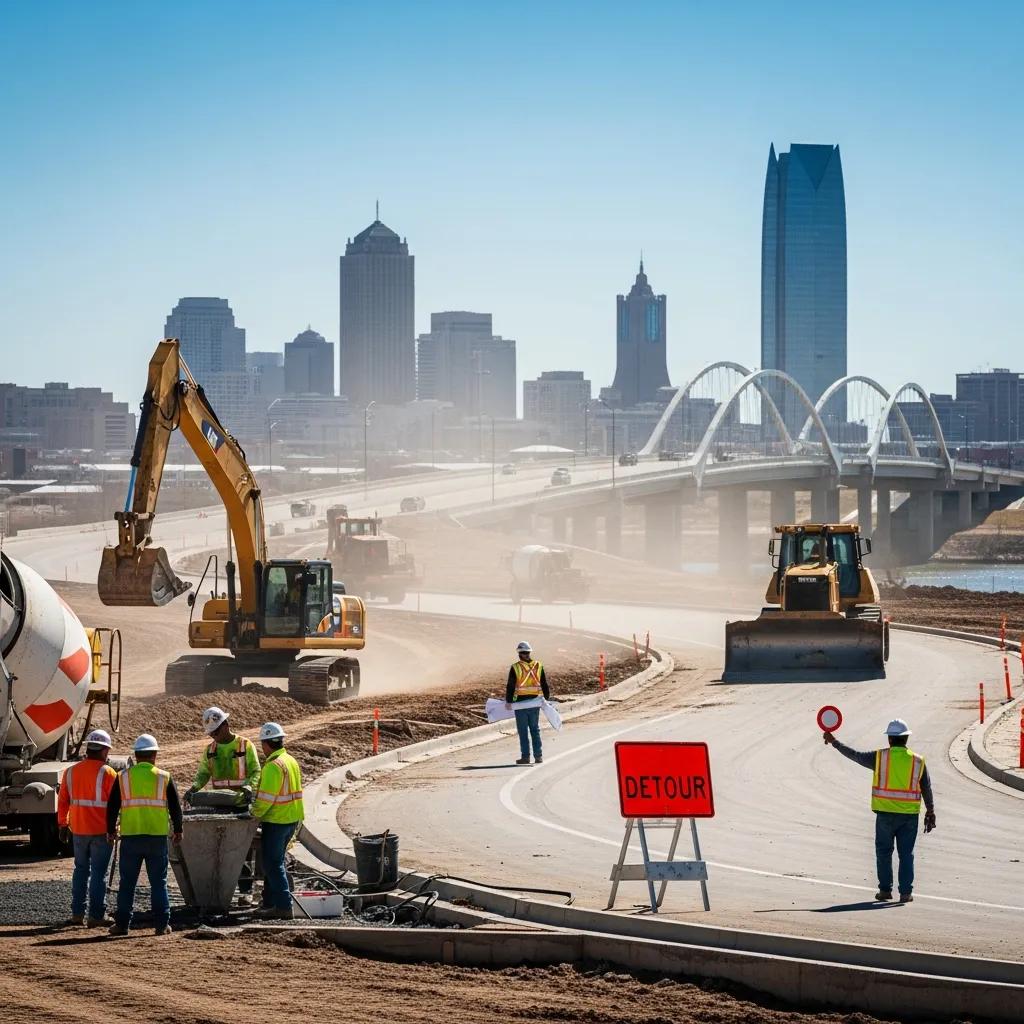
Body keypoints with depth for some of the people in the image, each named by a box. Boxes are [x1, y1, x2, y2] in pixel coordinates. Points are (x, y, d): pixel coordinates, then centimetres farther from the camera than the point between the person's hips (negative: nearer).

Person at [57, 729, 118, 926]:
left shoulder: (71, 771, 5)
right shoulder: (107, 773, -11)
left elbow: (63, 801, 9)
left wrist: (63, 824, 18)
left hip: (78, 830, 5)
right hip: (101, 830, -5)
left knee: (81, 869, 15)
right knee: (99, 872, 0)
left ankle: (77, 913, 16)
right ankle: (96, 915, 0)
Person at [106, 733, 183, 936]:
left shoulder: (123, 777, 3)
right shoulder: (163, 777, 2)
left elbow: (112, 806, 6)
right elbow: (176, 806, 6)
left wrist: (111, 831, 18)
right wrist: (177, 830, 19)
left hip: (130, 837, 0)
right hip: (158, 836, 0)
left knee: (127, 883, 7)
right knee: (159, 883, 6)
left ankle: (122, 924, 8)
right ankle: (162, 924, 4)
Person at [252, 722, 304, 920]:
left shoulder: (273, 766, -19)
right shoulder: (291, 761, 10)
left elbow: (266, 798, -22)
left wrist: (255, 815, -7)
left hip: (276, 821, -9)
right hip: (292, 819, 9)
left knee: (273, 864, -3)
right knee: (275, 861, 17)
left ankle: (283, 905, -6)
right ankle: (270, 903, 23)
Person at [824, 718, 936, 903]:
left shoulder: (880, 757, -5)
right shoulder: (917, 761, 1)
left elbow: (855, 755, 6)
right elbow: (926, 788, 7)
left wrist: (834, 742, 18)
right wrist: (930, 811, 17)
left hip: (886, 813, -1)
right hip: (910, 814, 1)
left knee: (884, 852, 11)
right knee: (906, 853, 5)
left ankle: (885, 889, 11)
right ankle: (906, 892, 2)